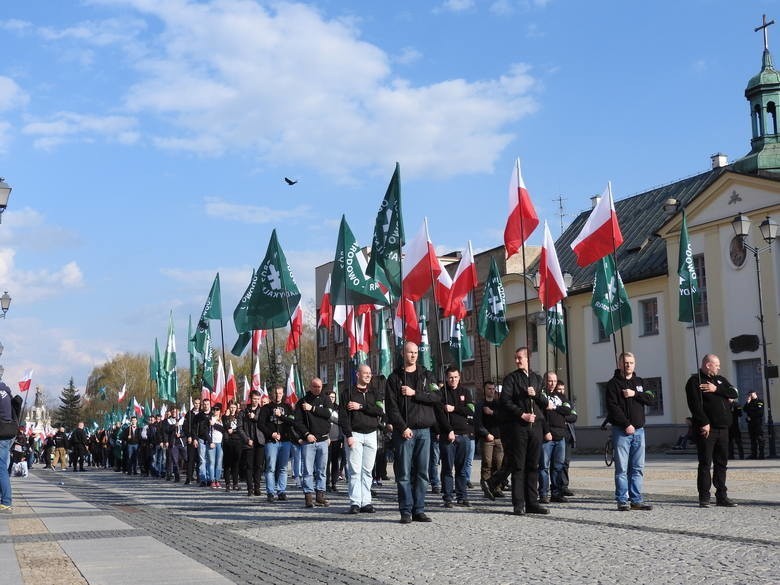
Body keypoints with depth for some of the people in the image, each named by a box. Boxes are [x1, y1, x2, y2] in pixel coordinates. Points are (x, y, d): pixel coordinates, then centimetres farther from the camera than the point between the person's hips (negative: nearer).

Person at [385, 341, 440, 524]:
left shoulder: (426, 376, 13)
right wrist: (403, 427, -13)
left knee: (422, 472, 3)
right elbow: (391, 406, -3)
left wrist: (415, 393, -10)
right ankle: (406, 511, 0)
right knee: (404, 473, -4)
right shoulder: (395, 378, 5)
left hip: (424, 430, 3)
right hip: (404, 431, -3)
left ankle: (419, 510, 8)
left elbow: (437, 397, 0)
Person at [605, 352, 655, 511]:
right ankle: (622, 500, -2)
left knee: (638, 468, 5)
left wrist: (635, 394, -10)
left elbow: (651, 399, 5)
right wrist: (626, 424, -15)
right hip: (621, 431, -5)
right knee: (622, 468, -5)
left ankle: (636, 500, 9)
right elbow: (613, 407, -10)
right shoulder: (613, 384, 0)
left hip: (638, 430, 5)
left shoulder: (640, 382, 16)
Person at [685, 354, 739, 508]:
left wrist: (716, 389, -9)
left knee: (721, 463, 9)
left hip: (723, 428, 7)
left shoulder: (720, 380, 19)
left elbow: (734, 393, 4)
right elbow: (695, 404, -14)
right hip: (706, 429, -7)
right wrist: (704, 423, -21)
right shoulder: (695, 381, -4)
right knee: (705, 463, -5)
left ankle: (722, 496, 15)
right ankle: (704, 498, -2)